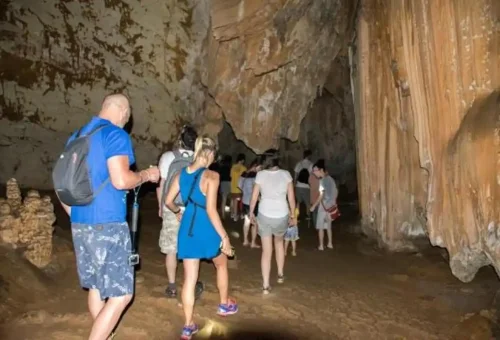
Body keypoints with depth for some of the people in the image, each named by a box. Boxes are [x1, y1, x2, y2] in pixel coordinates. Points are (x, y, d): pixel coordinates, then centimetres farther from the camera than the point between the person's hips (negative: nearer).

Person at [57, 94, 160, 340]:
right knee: (120, 295, -1)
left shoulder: (76, 137, 15)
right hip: (108, 224, -9)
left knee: (96, 287, 20)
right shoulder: (116, 135, -10)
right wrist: (146, 175, -4)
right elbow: (121, 180, -22)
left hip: (80, 224, 9)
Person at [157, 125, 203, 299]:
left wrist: (160, 206, 10)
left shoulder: (168, 157, -5)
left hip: (171, 210, -1)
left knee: (171, 249, 9)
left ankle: (172, 287, 17)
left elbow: (160, 184, -2)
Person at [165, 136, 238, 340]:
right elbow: (211, 210, -20)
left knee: (189, 278, 11)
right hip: (206, 229, -5)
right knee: (221, 264, 24)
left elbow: (169, 201, 8)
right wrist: (224, 236, -15)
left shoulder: (182, 173, 3)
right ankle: (225, 305, 40)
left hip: (187, 229, 5)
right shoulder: (211, 176, -15)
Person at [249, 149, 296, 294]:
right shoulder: (286, 174, -5)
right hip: (282, 215, 1)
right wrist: (293, 215, 10)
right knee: (279, 242, 28)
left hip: (264, 215, -1)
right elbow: (291, 197, -2)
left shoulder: (261, 174, -7)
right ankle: (280, 275, 38)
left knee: (266, 250, 6)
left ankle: (266, 285, 6)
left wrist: (251, 212, 14)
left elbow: (254, 196, -2)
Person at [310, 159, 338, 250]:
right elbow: (336, 192, 12)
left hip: (324, 205, -8)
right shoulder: (330, 179, 6)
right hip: (331, 205, 8)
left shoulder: (322, 180, -18)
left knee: (320, 226, 4)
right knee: (328, 225, 18)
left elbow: (321, 195, -21)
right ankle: (330, 244, 24)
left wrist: (314, 206, -16)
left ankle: (321, 246, 9)